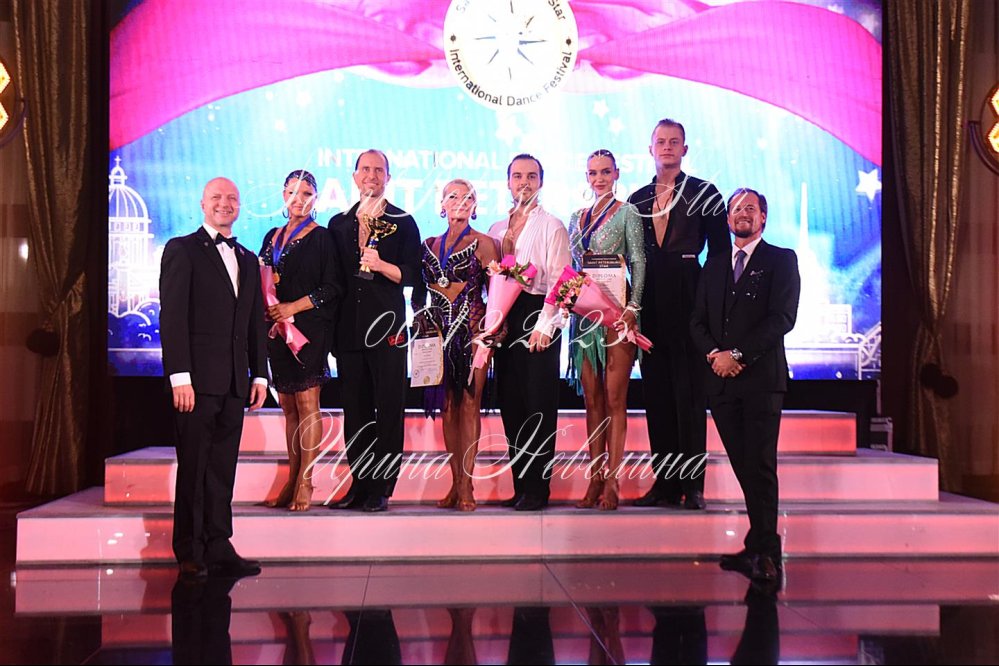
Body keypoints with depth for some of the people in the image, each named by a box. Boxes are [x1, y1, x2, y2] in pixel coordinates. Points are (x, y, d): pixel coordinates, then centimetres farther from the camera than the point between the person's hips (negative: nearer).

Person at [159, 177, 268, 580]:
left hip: (234, 381, 5)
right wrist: (179, 376, -15)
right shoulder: (182, 250, 1)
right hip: (197, 379, -5)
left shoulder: (248, 259, 19)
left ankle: (219, 550, 11)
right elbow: (172, 317, -7)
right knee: (194, 468, 0)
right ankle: (190, 555, 7)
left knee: (223, 469, 7)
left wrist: (260, 374, 11)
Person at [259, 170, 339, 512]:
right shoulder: (272, 236, 16)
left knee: (307, 402, -7)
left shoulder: (322, 237, -1)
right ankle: (292, 480, 11)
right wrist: (265, 306, -2)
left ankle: (305, 483, -4)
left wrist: (293, 307, -14)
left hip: (309, 328, -5)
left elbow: (331, 287, -7)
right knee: (288, 406, 7)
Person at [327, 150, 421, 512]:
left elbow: (411, 275, -1)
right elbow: (333, 276, 17)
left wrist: (381, 265, -18)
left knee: (388, 410, -3)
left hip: (387, 326, -3)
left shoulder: (403, 222, 6)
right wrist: (331, 326, 9)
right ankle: (359, 484, 13)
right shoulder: (339, 223, 16)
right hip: (348, 328, 3)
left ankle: (381, 488, 2)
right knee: (355, 410, 6)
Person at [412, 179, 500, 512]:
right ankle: (455, 482, 11)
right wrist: (424, 326, 6)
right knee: (448, 406, 5)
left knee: (469, 404, -5)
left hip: (473, 328, -4)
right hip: (440, 330, 4)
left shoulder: (483, 243, 2)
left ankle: (466, 484, -3)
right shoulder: (430, 245, 13)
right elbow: (424, 290, 16)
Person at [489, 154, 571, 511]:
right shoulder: (497, 229, 17)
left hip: (536, 317, -5)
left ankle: (538, 488, 0)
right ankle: (520, 487, 11)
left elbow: (558, 280, -7)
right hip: (504, 320, 6)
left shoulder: (552, 226, 1)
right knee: (510, 403, 5)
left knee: (539, 404, -5)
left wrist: (545, 325, -15)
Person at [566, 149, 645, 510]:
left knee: (614, 398, -5)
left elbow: (638, 263, -4)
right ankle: (595, 481, 8)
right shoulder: (577, 217, 17)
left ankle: (611, 482, -3)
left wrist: (631, 308, -14)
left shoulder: (627, 212, 3)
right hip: (584, 314, 5)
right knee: (592, 399, 5)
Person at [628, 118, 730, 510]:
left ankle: (692, 485, 2)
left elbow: (720, 252, 0)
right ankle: (664, 482, 12)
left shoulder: (704, 194, 3)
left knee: (689, 388, -3)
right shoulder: (637, 200, 15)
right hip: (649, 303, 4)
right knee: (656, 390, 6)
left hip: (689, 300, -4)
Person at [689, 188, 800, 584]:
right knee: (743, 467, 6)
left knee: (760, 466, -8)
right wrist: (714, 354, -5)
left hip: (761, 377, -5)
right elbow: (698, 321, 15)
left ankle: (764, 553, -5)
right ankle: (761, 547, 12)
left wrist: (737, 354, -14)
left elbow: (782, 318, -8)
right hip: (721, 380, 5)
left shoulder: (781, 260, 5)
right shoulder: (714, 266, 20)